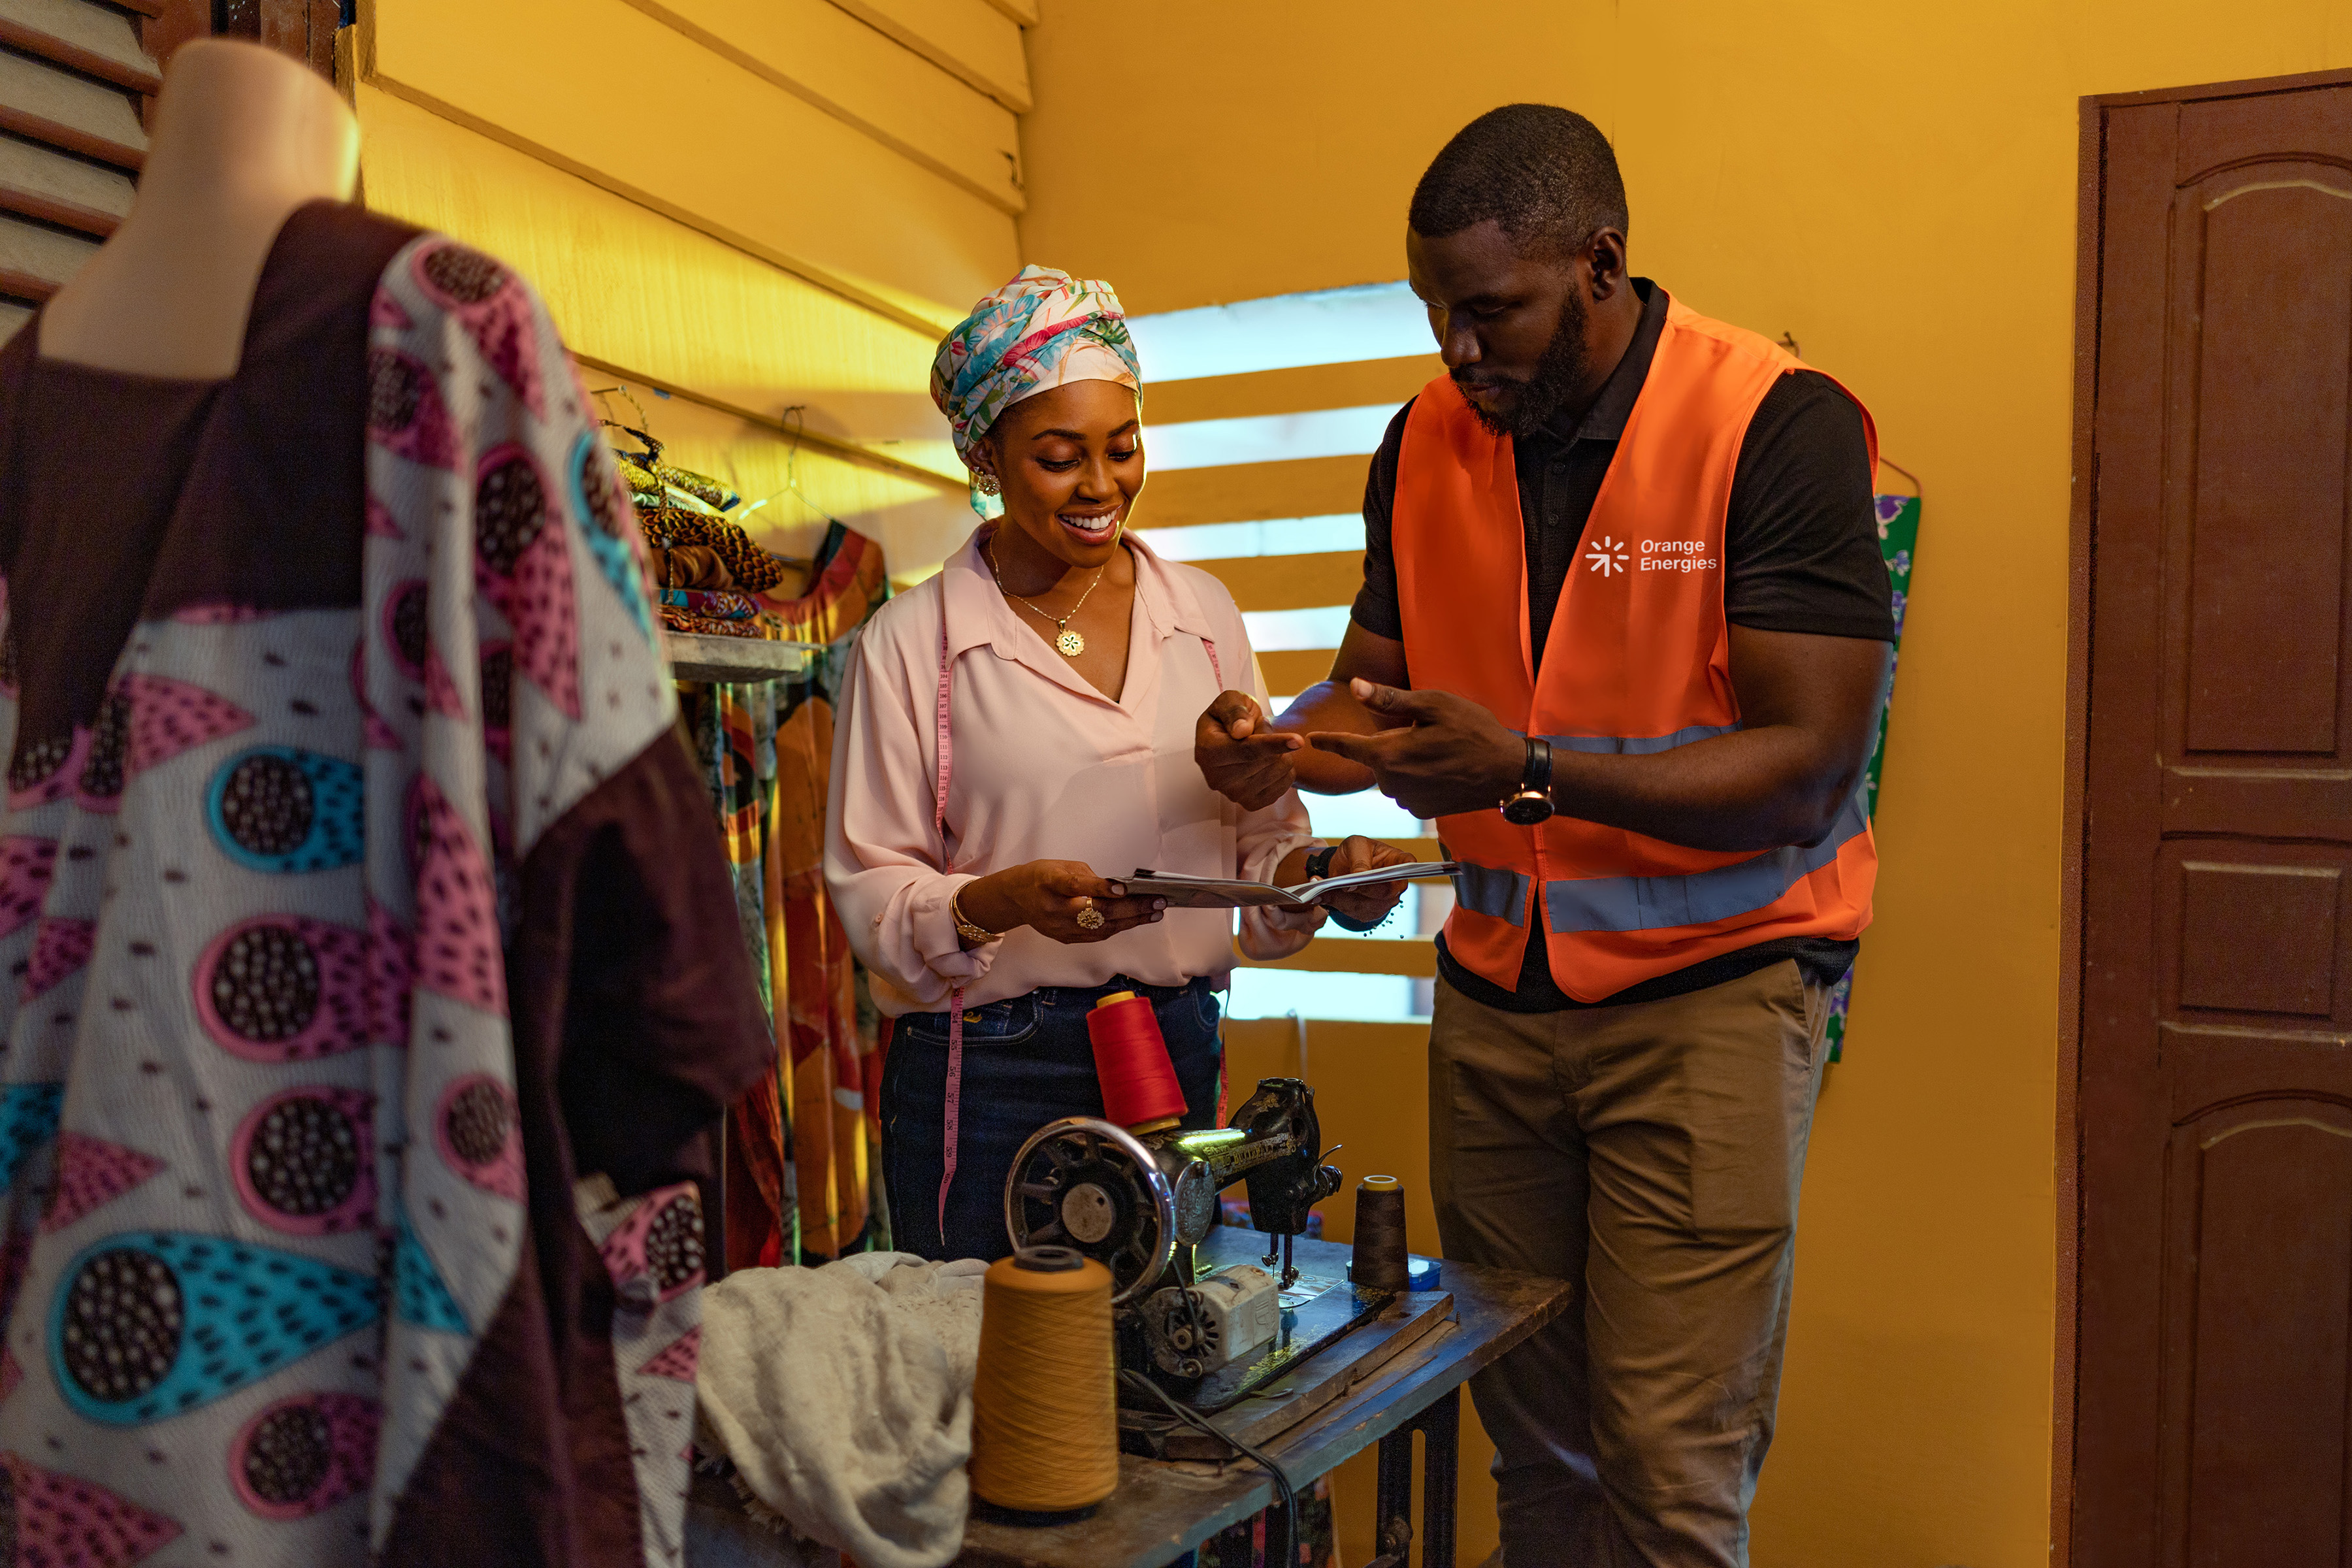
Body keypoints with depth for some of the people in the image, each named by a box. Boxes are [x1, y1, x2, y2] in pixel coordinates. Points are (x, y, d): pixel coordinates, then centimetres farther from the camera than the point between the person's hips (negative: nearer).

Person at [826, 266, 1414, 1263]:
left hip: (1179, 1061, 4)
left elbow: (1261, 835, 11)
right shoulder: (910, 644, -3)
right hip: (990, 1078, -3)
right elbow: (870, 896, -6)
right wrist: (1004, 902, -23)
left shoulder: (1201, 612, 8)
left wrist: (1321, 875, -9)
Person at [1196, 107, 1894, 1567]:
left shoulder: (1779, 426, -12)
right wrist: (1279, 742, -11)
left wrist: (1529, 774, -28)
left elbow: (1811, 769, -17)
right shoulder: (1427, 444, 5)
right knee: (1529, 1441, 11)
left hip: (1708, 985, -4)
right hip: (1496, 994, 5)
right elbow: (1373, 686, 12)